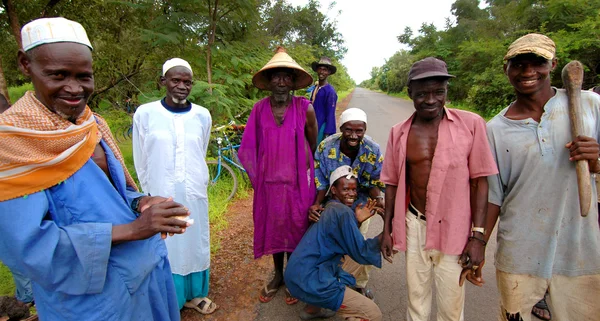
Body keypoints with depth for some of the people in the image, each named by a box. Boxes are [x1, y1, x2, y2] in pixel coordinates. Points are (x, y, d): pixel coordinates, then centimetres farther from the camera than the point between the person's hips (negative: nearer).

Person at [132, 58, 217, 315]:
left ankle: (194, 294, 35)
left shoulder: (202, 116, -2)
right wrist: (150, 194, 8)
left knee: (195, 244, 15)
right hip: (161, 197, -2)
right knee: (165, 249, 10)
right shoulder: (145, 114, -8)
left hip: (194, 195, 3)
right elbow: (141, 163, 1)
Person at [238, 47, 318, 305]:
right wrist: (258, 176, 8)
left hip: (297, 183, -2)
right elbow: (251, 148, 7)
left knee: (296, 229, 12)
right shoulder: (259, 109, -4)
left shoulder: (305, 109, -10)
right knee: (273, 227, 16)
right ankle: (278, 275, 39)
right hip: (269, 182, 3)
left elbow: (312, 147, 3)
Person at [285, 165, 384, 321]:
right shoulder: (342, 212, -16)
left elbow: (352, 249, 17)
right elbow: (361, 254, -12)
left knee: (355, 260, 26)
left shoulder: (331, 208, 13)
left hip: (300, 273, 9)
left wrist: (357, 221, 6)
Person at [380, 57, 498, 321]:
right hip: (414, 224, 2)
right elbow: (392, 183, 7)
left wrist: (477, 235, -7)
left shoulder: (471, 123, -7)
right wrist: (387, 230, 8)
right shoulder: (399, 132, 1)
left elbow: (479, 180, -5)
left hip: (453, 228, -2)